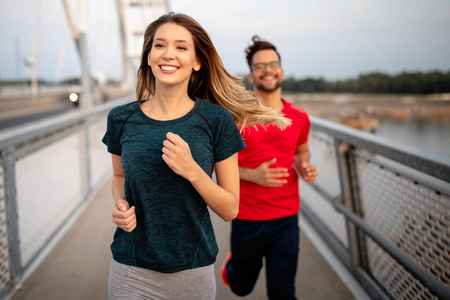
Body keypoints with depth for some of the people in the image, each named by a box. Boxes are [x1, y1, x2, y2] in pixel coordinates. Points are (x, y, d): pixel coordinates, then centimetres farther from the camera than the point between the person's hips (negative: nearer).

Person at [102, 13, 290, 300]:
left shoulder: (216, 121, -9)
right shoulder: (121, 119, -3)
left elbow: (230, 209, -6)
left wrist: (191, 171, -22)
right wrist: (121, 205, -6)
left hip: (193, 271, -1)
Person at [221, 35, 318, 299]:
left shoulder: (299, 118, 1)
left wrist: (305, 166, -2)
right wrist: (252, 175, -20)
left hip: (286, 219, 2)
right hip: (247, 220, -1)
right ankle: (233, 262, 54)